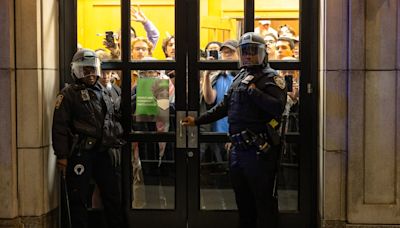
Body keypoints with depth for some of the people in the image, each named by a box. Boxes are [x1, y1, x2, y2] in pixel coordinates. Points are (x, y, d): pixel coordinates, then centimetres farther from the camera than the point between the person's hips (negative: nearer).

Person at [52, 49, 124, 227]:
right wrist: (62, 156, -14)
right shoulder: (69, 94, -3)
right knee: (79, 198, 3)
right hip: (80, 154, -5)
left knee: (113, 196, 12)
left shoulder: (104, 93, 16)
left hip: (105, 152, 6)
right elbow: (60, 126, -9)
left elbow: (118, 114, 30)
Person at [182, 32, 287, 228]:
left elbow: (278, 107, -24)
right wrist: (197, 120, 26)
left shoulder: (271, 78, -6)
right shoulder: (239, 77, 17)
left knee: (264, 202, -1)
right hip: (238, 149, 8)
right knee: (243, 200, 18)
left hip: (259, 151, -8)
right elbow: (224, 106, 25)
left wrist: (253, 91, -18)